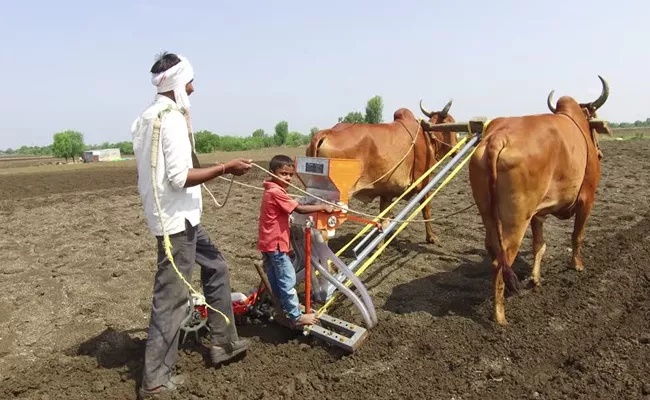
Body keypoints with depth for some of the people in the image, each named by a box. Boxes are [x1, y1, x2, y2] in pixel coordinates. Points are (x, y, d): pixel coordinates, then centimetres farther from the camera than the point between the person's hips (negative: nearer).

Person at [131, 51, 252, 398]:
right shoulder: (172, 119, -18)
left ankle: (223, 342, 28)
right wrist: (226, 168, -17)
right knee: (172, 296, -2)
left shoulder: (147, 118, 13)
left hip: (177, 215, 10)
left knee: (215, 267, 19)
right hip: (177, 218, -10)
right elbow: (179, 177, -23)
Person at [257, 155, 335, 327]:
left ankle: (278, 309, 32)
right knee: (288, 280, -4)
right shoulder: (276, 192, -20)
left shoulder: (271, 190, 13)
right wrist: (323, 207, -16)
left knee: (275, 280, 19)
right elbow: (299, 209, -23)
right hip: (276, 243, -10)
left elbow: (291, 208, 9)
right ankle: (297, 317, 3)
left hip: (268, 242, 10)